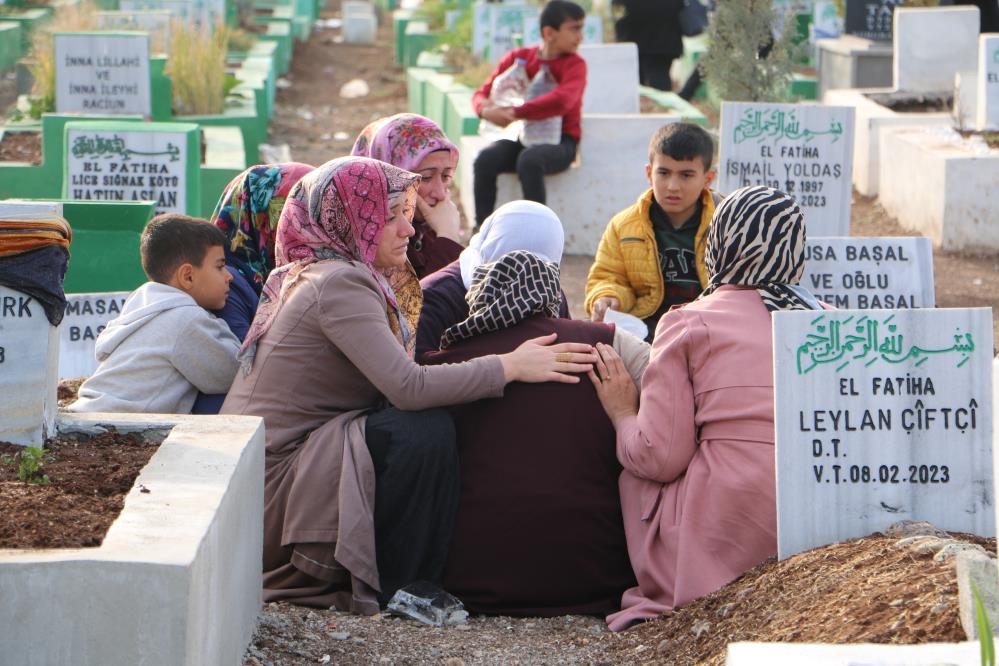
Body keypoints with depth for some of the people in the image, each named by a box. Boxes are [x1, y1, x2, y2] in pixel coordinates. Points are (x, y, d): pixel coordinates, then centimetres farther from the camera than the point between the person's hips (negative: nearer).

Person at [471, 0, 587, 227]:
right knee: (486, 158, -26)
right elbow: (482, 93, 8)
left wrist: (514, 113, -28)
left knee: (529, 159, -36)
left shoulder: (574, 64, -4)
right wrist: (486, 109, -18)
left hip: (559, 142, -4)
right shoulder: (518, 58, 7)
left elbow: (562, 101, -24)